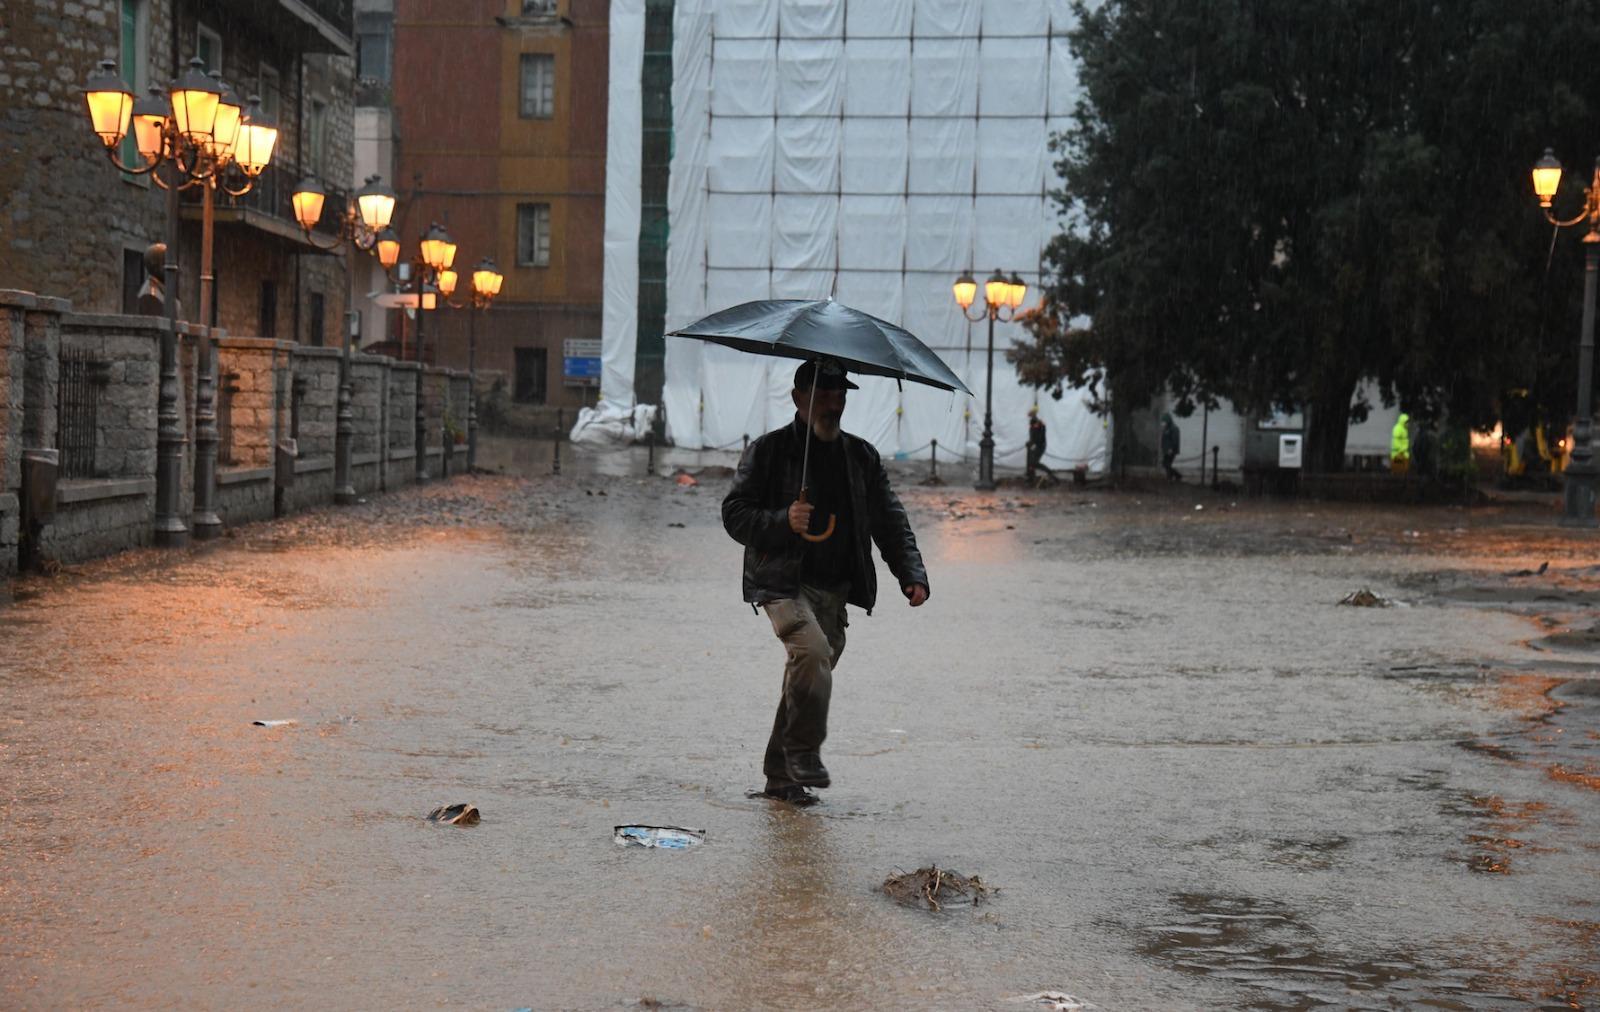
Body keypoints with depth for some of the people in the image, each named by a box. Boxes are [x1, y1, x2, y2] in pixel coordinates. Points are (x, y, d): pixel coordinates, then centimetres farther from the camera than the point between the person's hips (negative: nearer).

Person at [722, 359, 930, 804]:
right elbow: (734, 513, -3)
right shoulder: (769, 451, 0)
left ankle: (781, 776, 19)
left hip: (835, 589, 5)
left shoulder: (862, 457, 14)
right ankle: (803, 750, -15)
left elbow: (890, 520, 16)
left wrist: (912, 574, 1)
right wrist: (782, 521, -21)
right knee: (812, 651, -29)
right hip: (784, 582, -5)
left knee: (809, 676, 6)